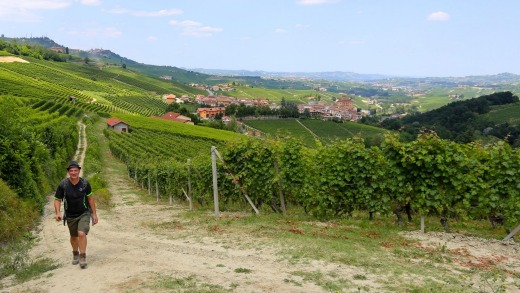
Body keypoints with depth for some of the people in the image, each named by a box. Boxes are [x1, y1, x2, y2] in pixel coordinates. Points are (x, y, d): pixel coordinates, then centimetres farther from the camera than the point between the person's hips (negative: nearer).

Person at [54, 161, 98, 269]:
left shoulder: (85, 183, -15)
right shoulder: (63, 184, -16)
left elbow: (90, 198, -3)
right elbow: (57, 200, -7)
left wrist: (94, 214, -1)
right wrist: (58, 213, -24)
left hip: (84, 214, -2)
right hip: (70, 215, 2)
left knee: (81, 234, -21)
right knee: (73, 237, 18)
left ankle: (83, 257, -7)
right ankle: (75, 254, 44)